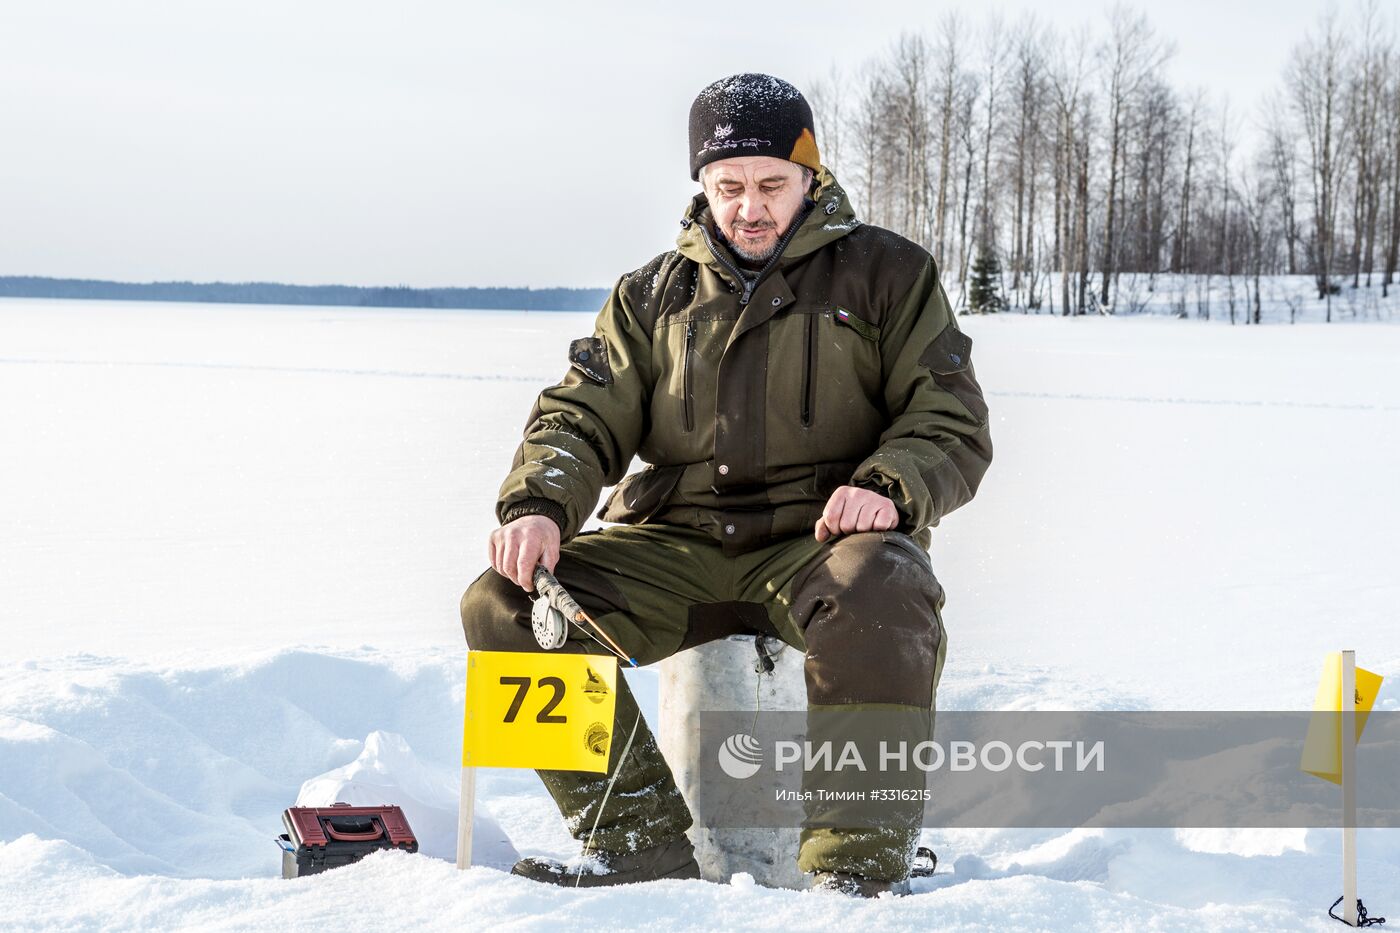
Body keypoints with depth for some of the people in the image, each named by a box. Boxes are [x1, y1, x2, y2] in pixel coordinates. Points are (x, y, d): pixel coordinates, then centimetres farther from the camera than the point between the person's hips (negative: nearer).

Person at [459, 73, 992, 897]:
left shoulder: (885, 272, 8)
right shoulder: (654, 295, 18)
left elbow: (952, 423, 3)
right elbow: (586, 416, 11)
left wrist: (891, 488, -19)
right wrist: (538, 505, -12)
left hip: (822, 538, -4)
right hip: (676, 547, 4)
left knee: (881, 604, -40)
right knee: (506, 605, -18)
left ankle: (858, 872, -31)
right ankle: (642, 837, -17)